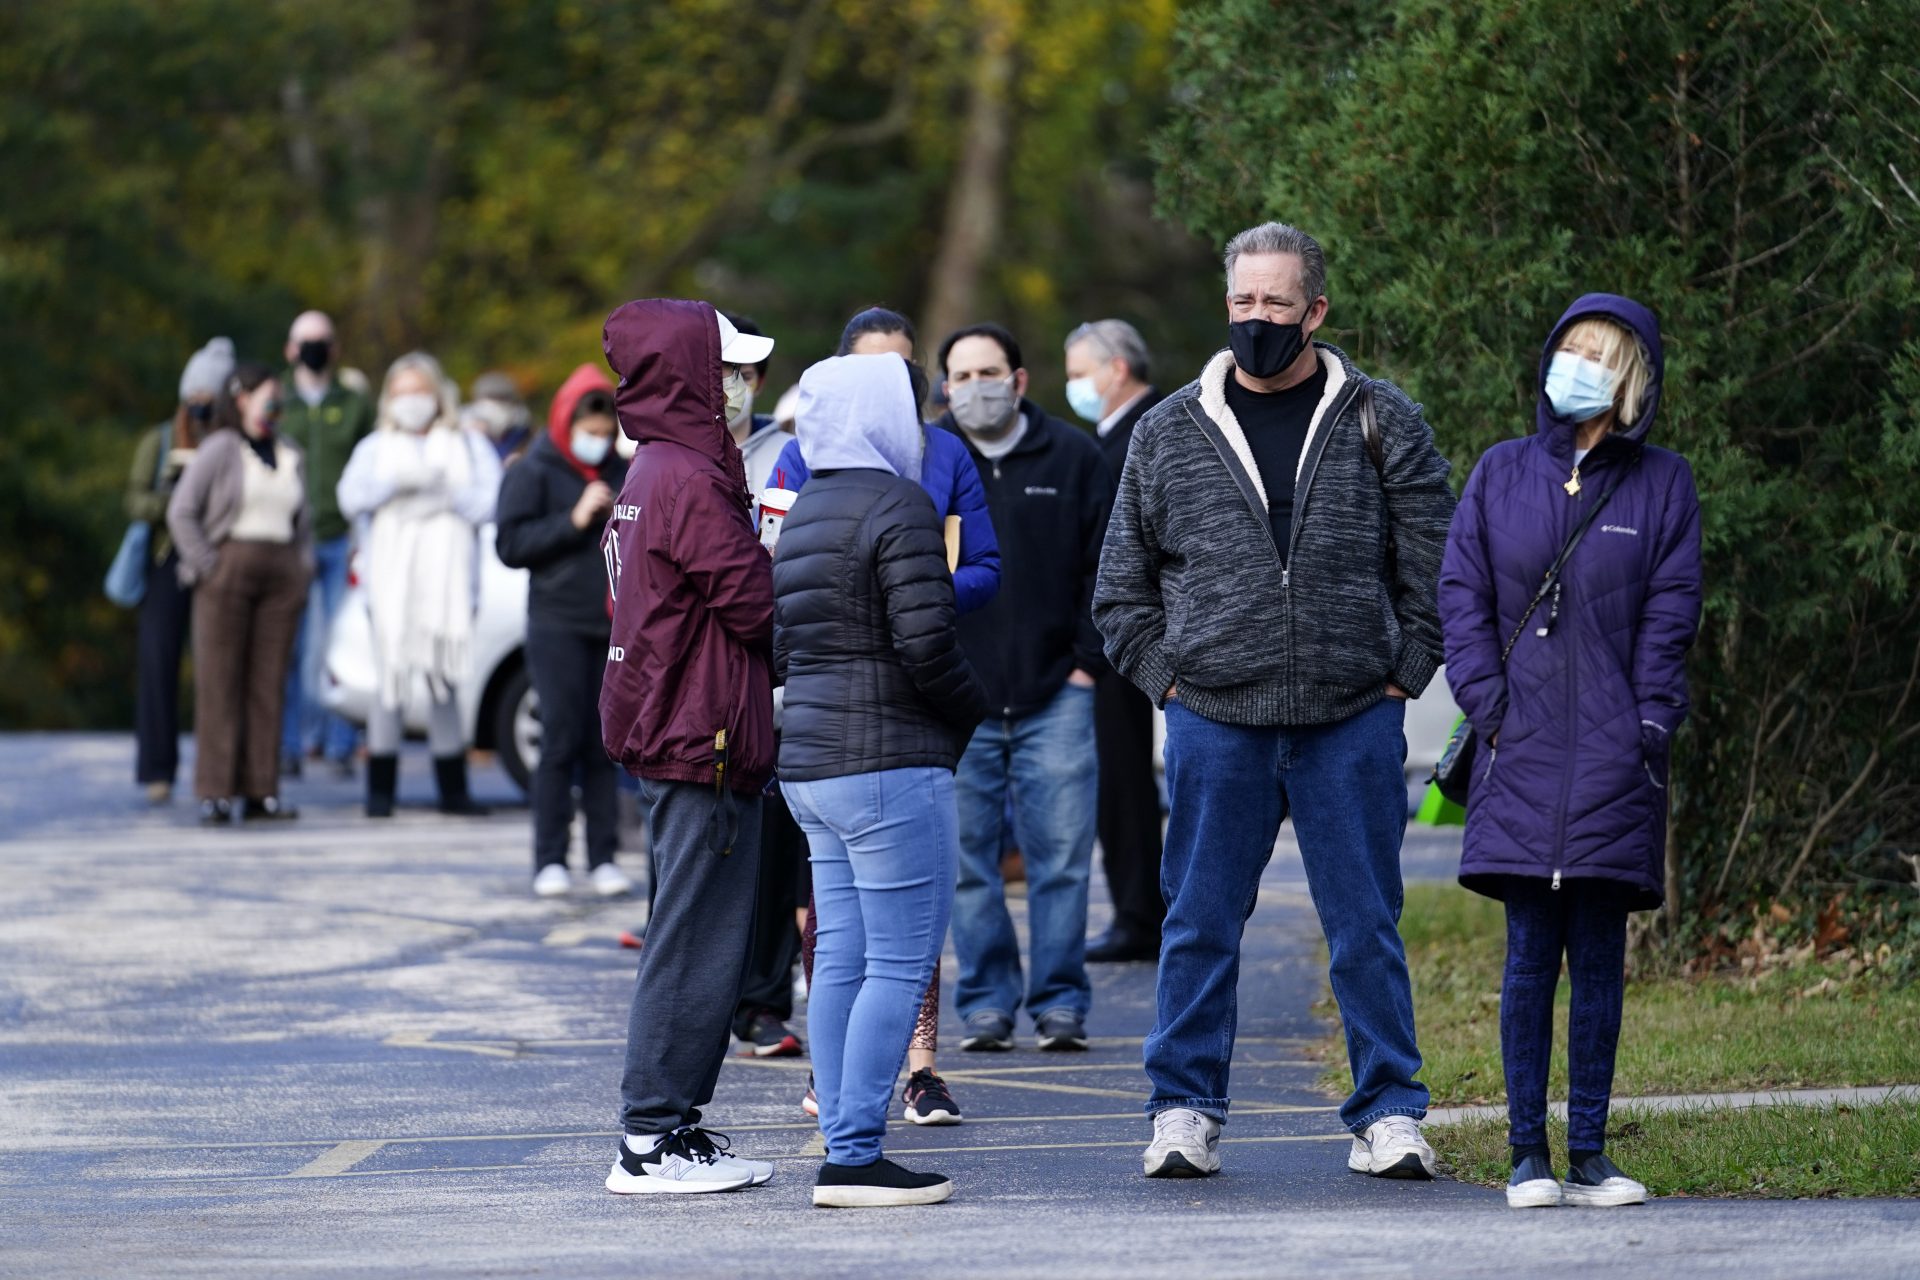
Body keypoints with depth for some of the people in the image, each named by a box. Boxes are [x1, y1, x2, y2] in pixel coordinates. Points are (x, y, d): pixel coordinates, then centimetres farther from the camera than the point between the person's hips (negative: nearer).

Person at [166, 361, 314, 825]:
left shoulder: (290, 457, 18)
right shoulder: (219, 450, 0)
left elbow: (303, 523, 24)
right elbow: (181, 512, -6)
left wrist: (303, 571, 11)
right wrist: (206, 566, -11)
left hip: (281, 579, 5)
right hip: (227, 573, -5)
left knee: (268, 683, 2)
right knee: (219, 682, -6)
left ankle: (261, 792, 4)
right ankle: (215, 794, -7)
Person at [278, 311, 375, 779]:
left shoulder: (355, 406, 11)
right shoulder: (275, 405, 10)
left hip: (342, 541, 0)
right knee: (291, 649, -2)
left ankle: (341, 746, 2)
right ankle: (289, 745, 3)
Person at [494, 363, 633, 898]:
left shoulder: (620, 474, 13)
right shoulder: (534, 474, 1)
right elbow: (511, 544, -7)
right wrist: (574, 521, -13)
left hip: (614, 627, 4)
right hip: (558, 626, -4)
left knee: (606, 744, 3)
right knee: (561, 739, -7)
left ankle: (604, 857, 6)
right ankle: (550, 860, -3)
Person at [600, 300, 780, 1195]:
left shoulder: (654, 474, 16)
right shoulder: (692, 484, -17)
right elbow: (757, 607, -17)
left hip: (673, 736, 11)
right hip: (703, 745, -11)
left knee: (694, 941, 15)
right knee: (694, 943, -6)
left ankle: (672, 1125, 19)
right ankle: (652, 1140, -4)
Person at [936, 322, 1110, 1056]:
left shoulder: (1072, 458, 6)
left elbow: (1105, 566, 9)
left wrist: (1086, 660, 2)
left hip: (1054, 693, 0)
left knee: (1061, 855, -2)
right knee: (968, 860, 1)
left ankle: (1060, 1004, 5)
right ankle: (985, 1005, 10)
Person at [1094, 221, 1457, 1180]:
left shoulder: (1382, 425, 4)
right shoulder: (1170, 435, 8)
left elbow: (1434, 568, 6)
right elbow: (1123, 584, 15)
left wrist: (1401, 676, -1)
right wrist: (1167, 676, 4)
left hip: (1353, 726, -1)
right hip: (1216, 723, 1)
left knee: (1366, 928, 3)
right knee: (1200, 926, 4)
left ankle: (1388, 1112, 9)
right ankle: (1185, 1110, 13)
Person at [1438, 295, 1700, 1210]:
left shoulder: (1662, 486, 7)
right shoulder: (1502, 475, 9)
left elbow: (1669, 617, 4)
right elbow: (1462, 598, 7)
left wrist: (1647, 730, -6)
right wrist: (1491, 714, -3)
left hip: (1612, 759, 0)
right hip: (1522, 757, 0)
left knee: (1599, 957, 2)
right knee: (1531, 955, -2)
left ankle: (1589, 1153, 6)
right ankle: (1528, 1153, 1)